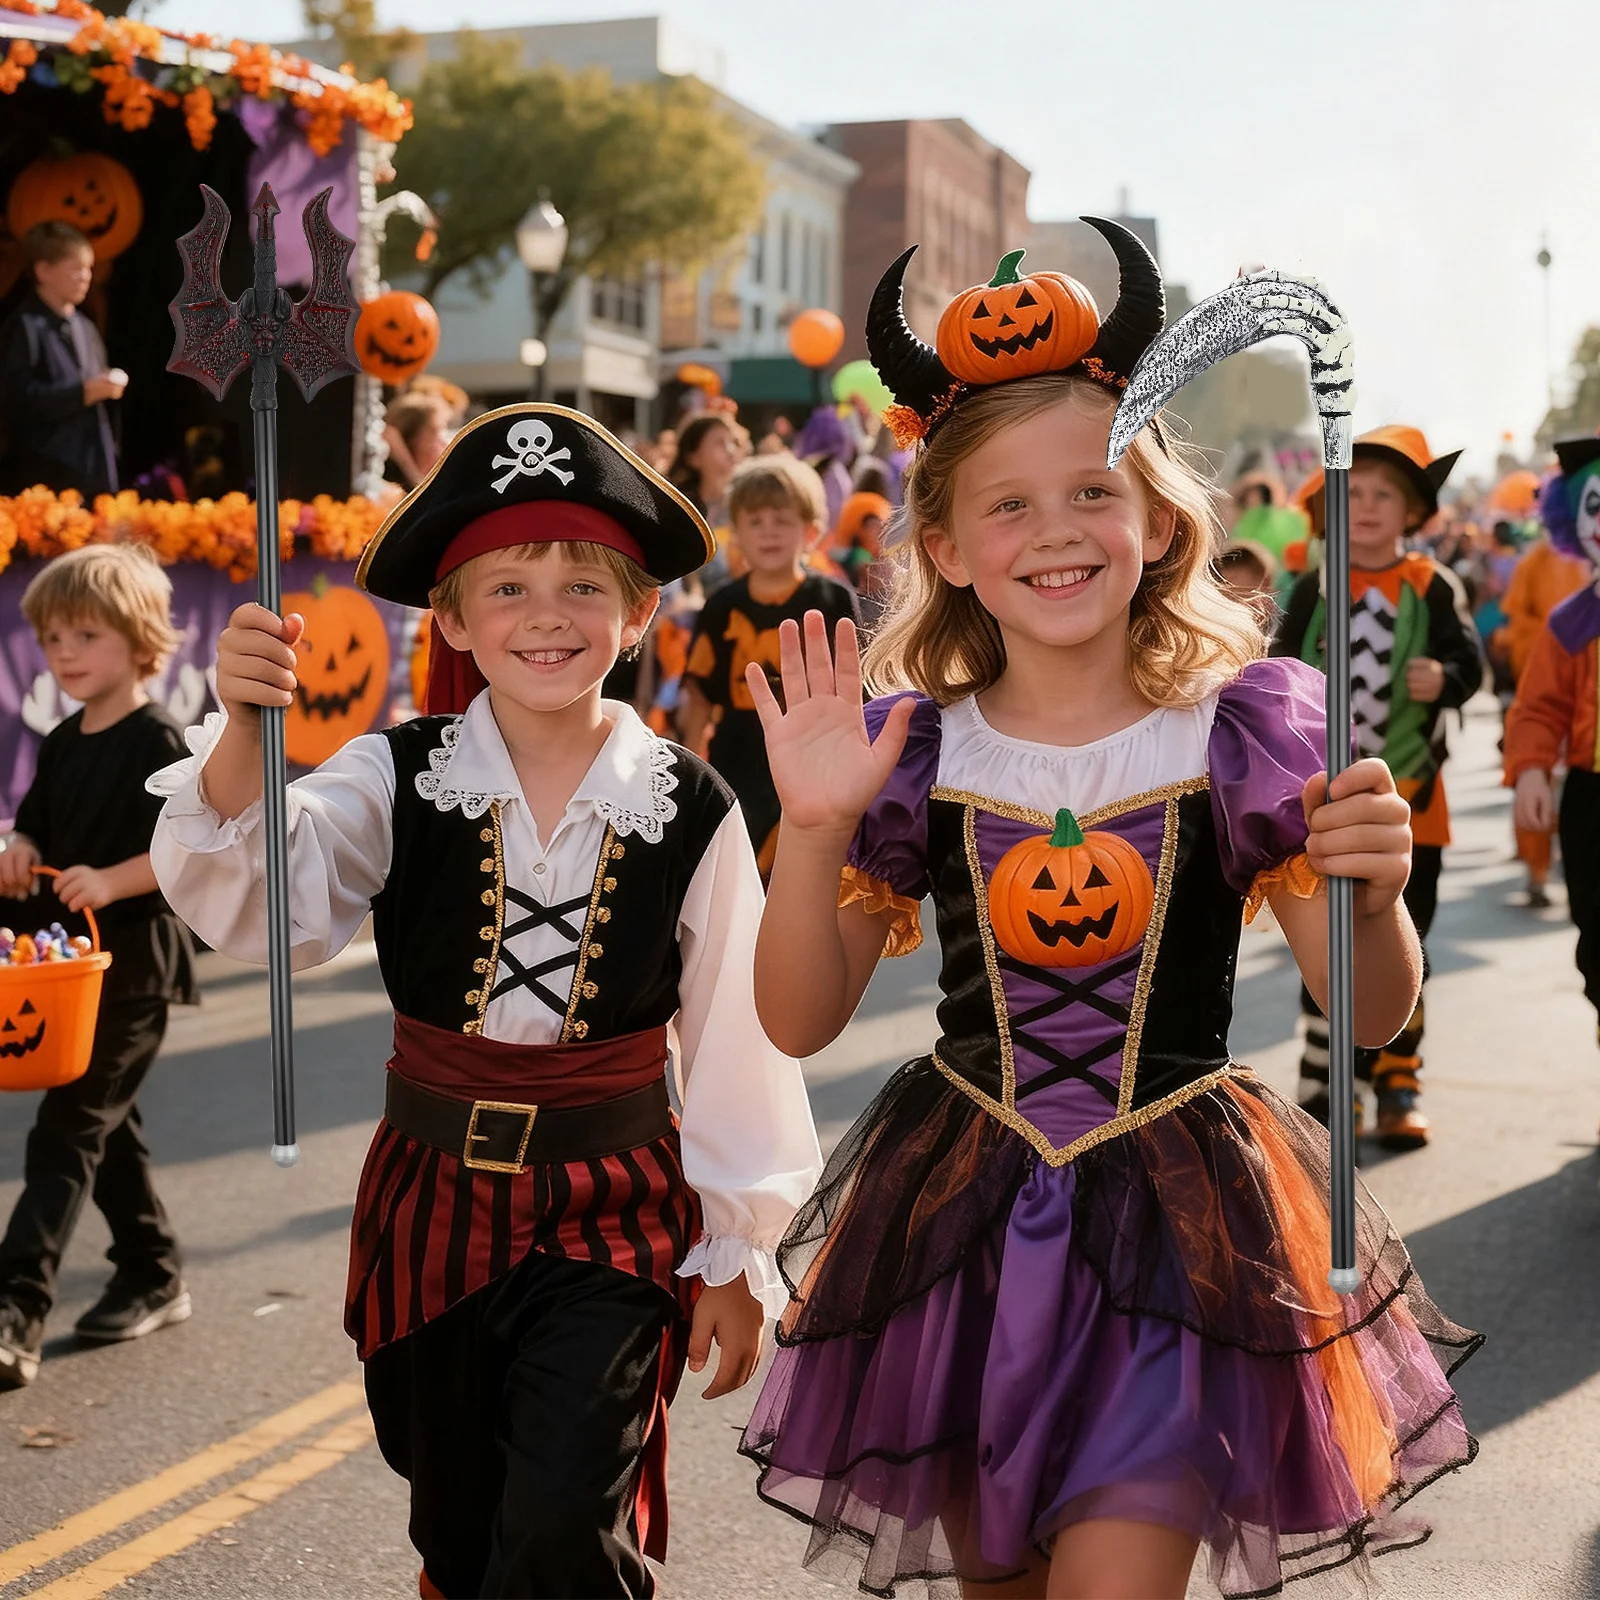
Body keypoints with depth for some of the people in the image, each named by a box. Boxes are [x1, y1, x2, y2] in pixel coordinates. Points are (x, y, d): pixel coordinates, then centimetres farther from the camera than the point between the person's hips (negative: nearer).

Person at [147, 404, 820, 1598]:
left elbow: (734, 1042, -3)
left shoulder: (690, 811, -10)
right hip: (434, 1199, 2)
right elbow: (255, 904, -24)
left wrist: (736, 1256, 2)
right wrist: (242, 735, -42)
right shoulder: (397, 780, -8)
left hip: (616, 1216, -2)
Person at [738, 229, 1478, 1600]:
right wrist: (815, 829, -16)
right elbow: (800, 1022, -3)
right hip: (964, 1219, 2)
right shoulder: (913, 754, -3)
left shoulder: (1243, 734, -7)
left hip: (1175, 1219, -2)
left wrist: (1374, 889, -24)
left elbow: (1371, 1014, -4)